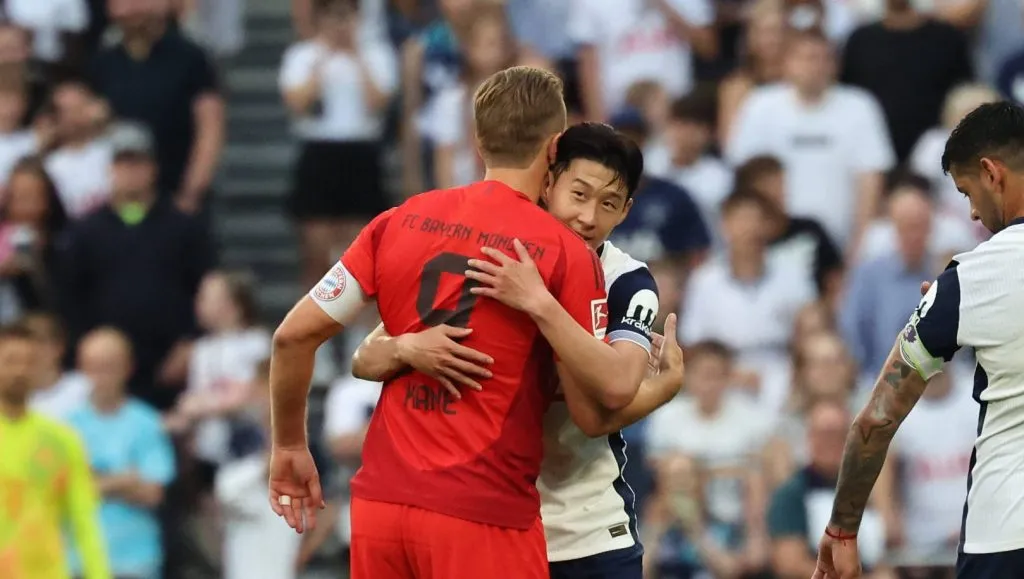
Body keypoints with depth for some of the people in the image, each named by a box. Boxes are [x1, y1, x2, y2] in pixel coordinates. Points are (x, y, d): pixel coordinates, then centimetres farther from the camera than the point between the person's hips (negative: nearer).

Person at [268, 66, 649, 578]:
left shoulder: (400, 222, 7)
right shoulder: (567, 253, -5)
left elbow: (293, 335, 6)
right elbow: (594, 415, -8)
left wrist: (289, 446, 17)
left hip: (380, 502, 4)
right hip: (483, 518, -4)